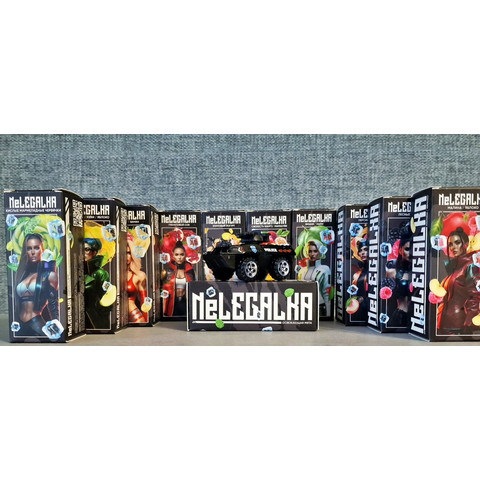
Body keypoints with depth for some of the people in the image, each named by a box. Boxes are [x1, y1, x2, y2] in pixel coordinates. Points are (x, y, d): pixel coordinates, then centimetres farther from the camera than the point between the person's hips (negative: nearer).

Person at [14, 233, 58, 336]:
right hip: (20, 326, 4)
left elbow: (53, 306, -5)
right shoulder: (21, 273, 10)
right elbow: (16, 303, 13)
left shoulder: (49, 275, -4)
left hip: (38, 325, -4)